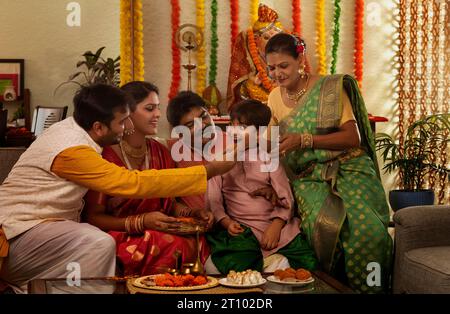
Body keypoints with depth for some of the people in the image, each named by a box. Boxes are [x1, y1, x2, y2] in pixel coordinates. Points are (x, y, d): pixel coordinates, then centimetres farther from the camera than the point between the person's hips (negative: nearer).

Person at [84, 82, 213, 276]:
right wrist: (142, 221, -22)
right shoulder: (106, 156, -11)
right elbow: (93, 217, -9)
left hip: (158, 232, 6)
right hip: (119, 236, -6)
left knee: (195, 242, -25)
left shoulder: (160, 152, 10)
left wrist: (192, 213, -3)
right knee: (174, 245, -31)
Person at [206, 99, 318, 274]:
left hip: (276, 225, 2)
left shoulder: (268, 159, 13)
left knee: (309, 264, -18)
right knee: (239, 268, -32)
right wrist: (226, 222, -14)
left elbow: (286, 199, 4)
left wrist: (276, 226, -12)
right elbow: (213, 201, 4)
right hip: (241, 228, -2)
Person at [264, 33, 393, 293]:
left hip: (348, 168, -2)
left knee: (366, 227, -31)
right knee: (323, 223, -32)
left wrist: (305, 140, -19)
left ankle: (366, 287, -10)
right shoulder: (275, 98, 12)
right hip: (308, 178, 3)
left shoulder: (330, 88, -2)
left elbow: (353, 137, -10)